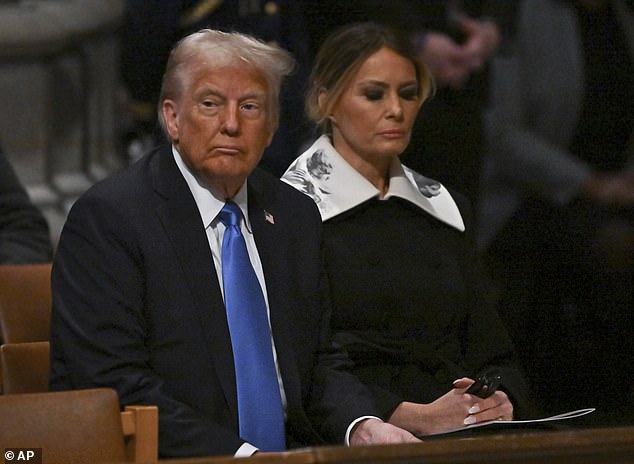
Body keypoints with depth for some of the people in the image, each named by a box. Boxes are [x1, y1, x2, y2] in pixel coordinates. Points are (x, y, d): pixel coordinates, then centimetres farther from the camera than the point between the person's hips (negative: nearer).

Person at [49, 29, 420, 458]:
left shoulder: (296, 216, 14)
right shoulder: (106, 218, -7)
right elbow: (115, 386, -14)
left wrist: (363, 426, -5)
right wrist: (244, 454, -21)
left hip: (290, 452, 5)